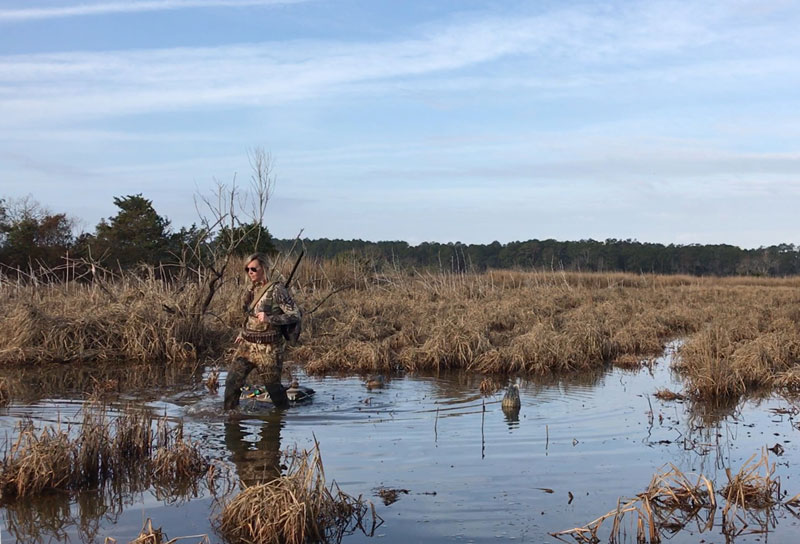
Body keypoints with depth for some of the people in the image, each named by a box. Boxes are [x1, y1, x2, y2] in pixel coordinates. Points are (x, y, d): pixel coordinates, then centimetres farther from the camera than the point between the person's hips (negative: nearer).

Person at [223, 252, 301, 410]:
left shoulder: (276, 290, -13)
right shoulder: (252, 289, 9)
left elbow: (295, 315, -17)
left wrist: (269, 319, -26)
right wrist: (243, 334, 16)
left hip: (268, 348, -6)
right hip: (247, 345, 6)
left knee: (273, 387, 6)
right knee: (232, 382, -3)